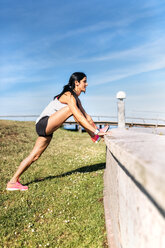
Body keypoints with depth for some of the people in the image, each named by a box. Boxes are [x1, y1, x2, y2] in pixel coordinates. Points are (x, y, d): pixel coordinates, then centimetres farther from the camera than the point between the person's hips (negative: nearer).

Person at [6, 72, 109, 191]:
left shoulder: (76, 98, 14)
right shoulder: (69, 96, -16)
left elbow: (86, 115, 15)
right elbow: (79, 117, -26)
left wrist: (97, 129, 11)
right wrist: (96, 131, -26)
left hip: (47, 129, 10)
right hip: (43, 124, -10)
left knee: (35, 156, 8)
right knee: (72, 109, -21)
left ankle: (13, 182, 17)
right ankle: (94, 137, -12)